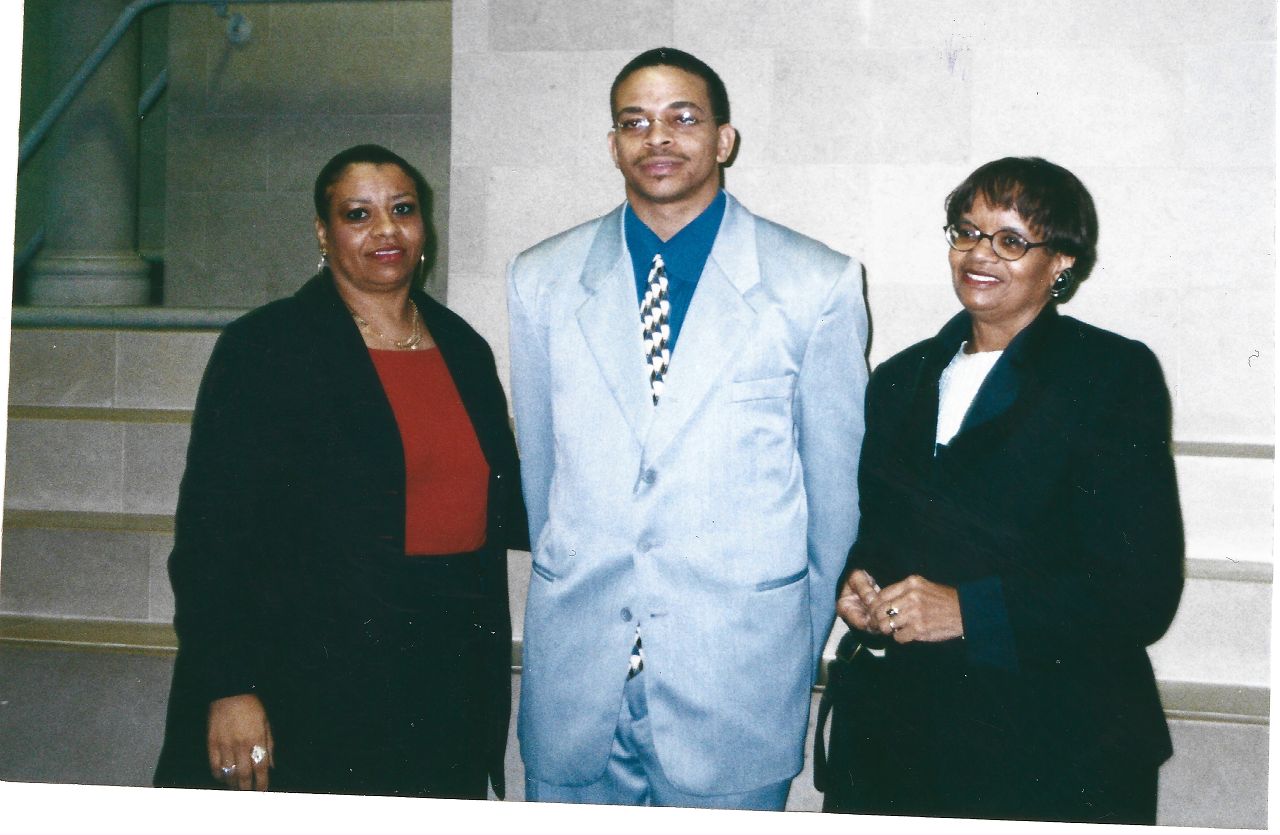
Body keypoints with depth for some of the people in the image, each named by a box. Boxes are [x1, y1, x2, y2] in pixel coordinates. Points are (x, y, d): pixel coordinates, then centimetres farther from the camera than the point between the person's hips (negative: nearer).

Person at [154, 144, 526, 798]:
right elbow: (212, 529, -9)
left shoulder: (465, 350, 11)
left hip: (449, 688, 5)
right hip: (312, 687, -4)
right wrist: (229, 689, -15)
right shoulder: (265, 346, -5)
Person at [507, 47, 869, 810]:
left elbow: (835, 477, 4)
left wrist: (806, 643, 10)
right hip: (576, 669, 2)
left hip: (739, 668, -2)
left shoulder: (819, 284, -3)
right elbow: (538, 462, 11)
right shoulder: (541, 281, 4)